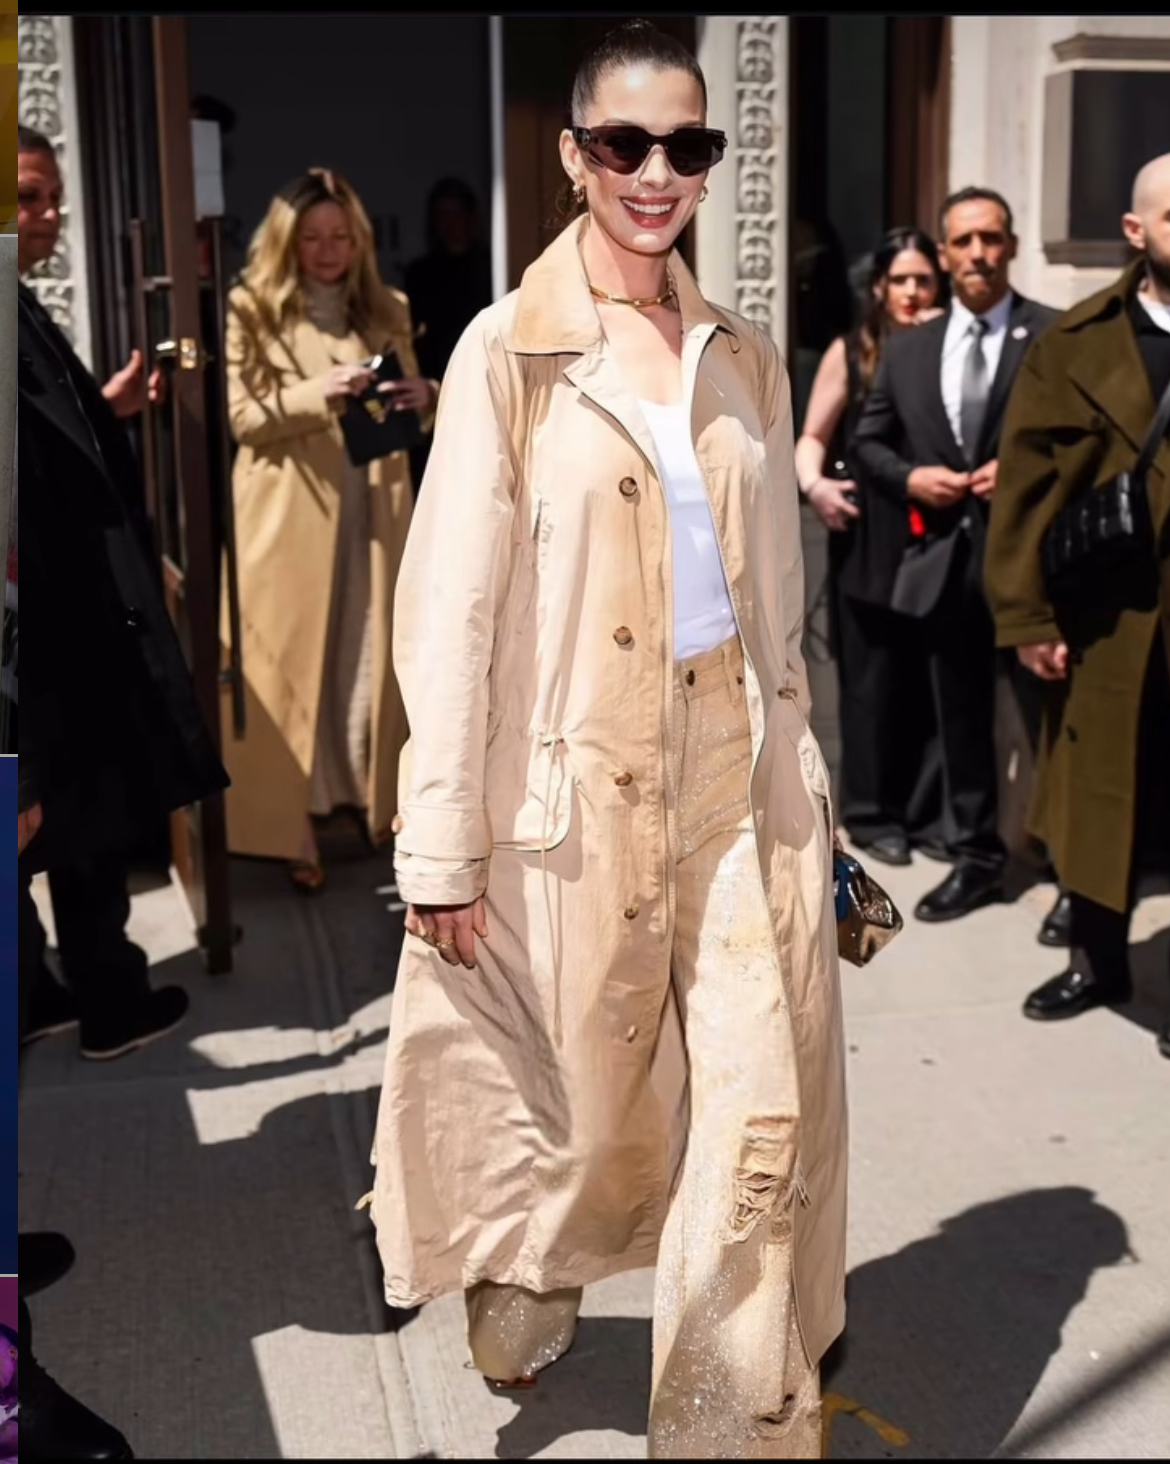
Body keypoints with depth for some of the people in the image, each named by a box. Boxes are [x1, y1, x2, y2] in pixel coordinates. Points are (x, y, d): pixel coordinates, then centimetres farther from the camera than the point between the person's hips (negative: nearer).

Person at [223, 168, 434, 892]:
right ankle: (294, 824, 7)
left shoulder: (386, 309, 11)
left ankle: (378, 801, 22)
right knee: (293, 666, 1)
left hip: (373, 513, 4)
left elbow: (413, 407, 16)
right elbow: (243, 417, -8)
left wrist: (425, 397, -8)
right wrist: (321, 394, -22)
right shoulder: (252, 310, -1)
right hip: (289, 516, -3)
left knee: (372, 661, 8)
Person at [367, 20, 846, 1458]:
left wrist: (796, 770, 12)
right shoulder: (508, 352, -5)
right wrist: (445, 844, -10)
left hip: (739, 769, 3)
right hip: (581, 780, -3)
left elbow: (778, 588, 13)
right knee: (591, 1088, 13)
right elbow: (450, 609, -7)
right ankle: (525, 1293, 46)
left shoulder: (742, 356, 8)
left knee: (764, 1110, 1)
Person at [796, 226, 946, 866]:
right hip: (867, 534, -1)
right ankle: (871, 812, 10)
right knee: (871, 672, 2)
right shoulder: (850, 352, 4)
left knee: (928, 673, 5)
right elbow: (813, 437, 5)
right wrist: (813, 483, -15)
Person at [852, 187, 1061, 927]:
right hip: (944, 560, 5)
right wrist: (908, 477, -3)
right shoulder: (909, 348, 11)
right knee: (960, 720, 13)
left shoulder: (1059, 335, -4)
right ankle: (976, 858, 26)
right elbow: (870, 440, 16)